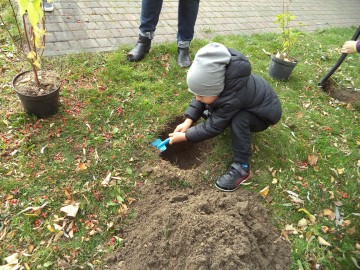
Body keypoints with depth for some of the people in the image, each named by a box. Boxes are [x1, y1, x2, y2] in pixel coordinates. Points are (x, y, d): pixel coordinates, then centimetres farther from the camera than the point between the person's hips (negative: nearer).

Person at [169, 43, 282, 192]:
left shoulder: (233, 98, -42)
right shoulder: (216, 82, -23)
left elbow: (213, 126, -32)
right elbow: (200, 98, -5)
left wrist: (184, 136, -24)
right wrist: (188, 121, -15)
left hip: (264, 113, -7)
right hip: (249, 99, 7)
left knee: (239, 120, -38)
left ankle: (241, 167, -25)